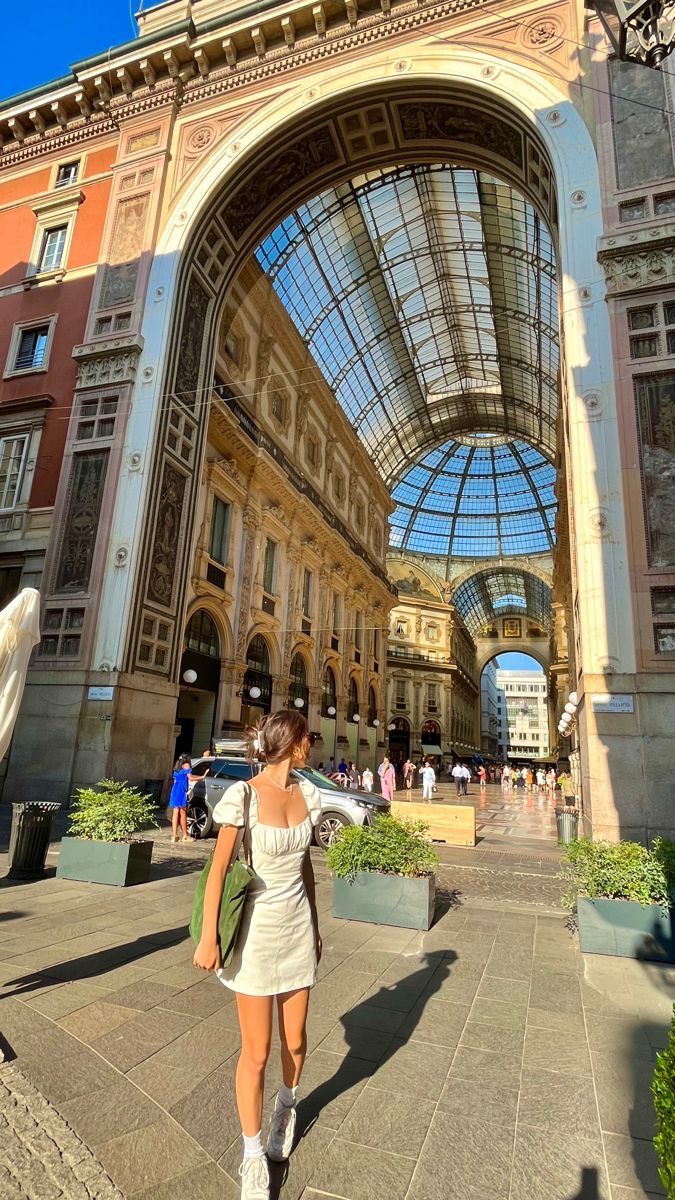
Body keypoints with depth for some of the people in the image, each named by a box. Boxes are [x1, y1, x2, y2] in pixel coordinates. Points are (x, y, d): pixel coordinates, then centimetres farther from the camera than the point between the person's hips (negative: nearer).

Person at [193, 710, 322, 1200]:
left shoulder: (308, 794, -3)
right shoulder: (242, 795, -20)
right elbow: (218, 869, -13)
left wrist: (315, 925, 15)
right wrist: (208, 937, -10)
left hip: (298, 927, 5)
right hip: (257, 930, -4)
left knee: (295, 1040, 18)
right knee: (256, 1052, 9)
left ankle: (286, 1107, 50)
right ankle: (253, 1155, 34)